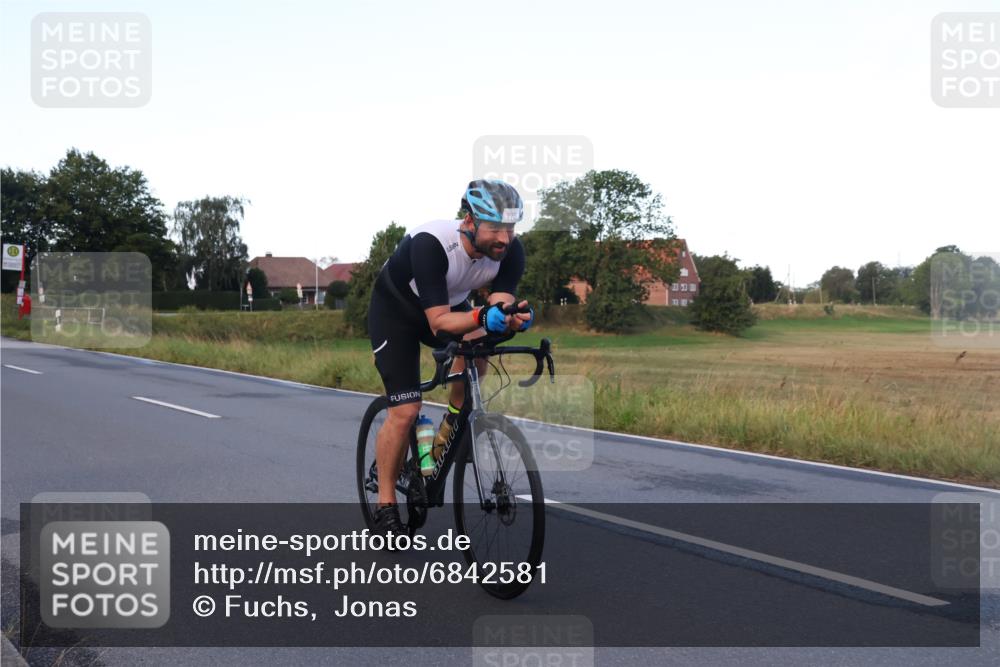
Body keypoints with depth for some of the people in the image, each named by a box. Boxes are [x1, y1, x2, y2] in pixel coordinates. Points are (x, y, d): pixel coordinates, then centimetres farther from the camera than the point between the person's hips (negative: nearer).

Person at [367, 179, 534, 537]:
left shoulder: (511, 251, -24)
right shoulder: (431, 243, -39)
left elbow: (500, 305, -27)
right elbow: (438, 322, -41)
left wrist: (512, 318, -50)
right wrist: (483, 316, -58)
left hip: (450, 304, 4)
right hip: (395, 309, -4)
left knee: (477, 342, -31)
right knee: (405, 411, -13)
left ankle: (451, 426, -6)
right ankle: (385, 504, 4)